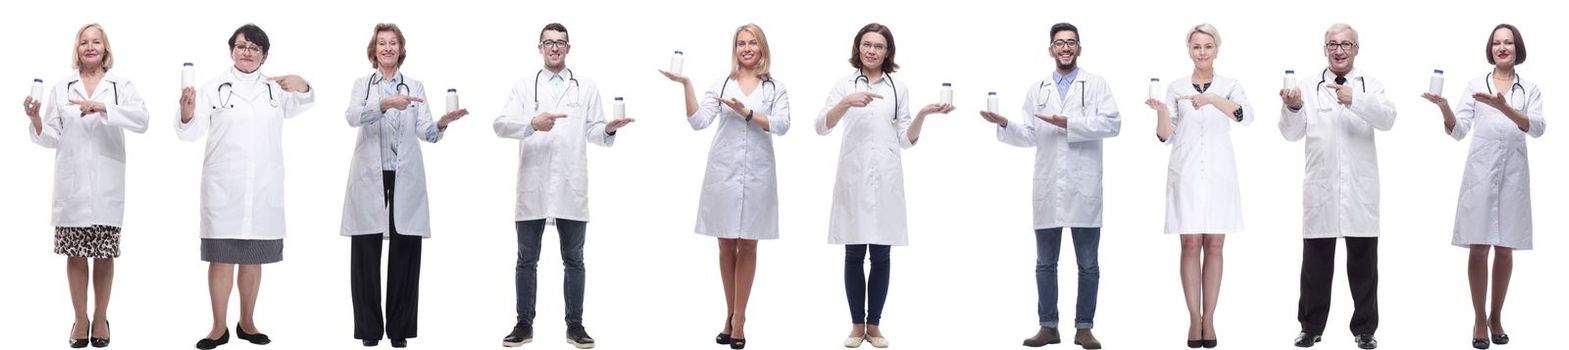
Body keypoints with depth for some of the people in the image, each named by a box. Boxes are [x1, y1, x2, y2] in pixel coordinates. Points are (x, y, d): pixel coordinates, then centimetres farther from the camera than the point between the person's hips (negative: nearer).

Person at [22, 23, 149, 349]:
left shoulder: (121, 86, 3)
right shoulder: (61, 89, 7)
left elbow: (142, 119, -15)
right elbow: (51, 138, 5)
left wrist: (102, 107, -26)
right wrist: (35, 119, -14)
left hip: (107, 185, -1)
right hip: (72, 185, 1)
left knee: (104, 254, 4)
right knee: (75, 255, 5)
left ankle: (100, 319, 17)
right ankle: (80, 319, 15)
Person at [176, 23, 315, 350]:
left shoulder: (275, 87, 10)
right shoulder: (214, 87, 0)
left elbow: (300, 106, -1)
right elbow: (193, 132, -7)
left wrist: (302, 87, -23)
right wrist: (187, 114, -30)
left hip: (264, 188, 3)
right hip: (223, 186, -3)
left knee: (253, 257, 11)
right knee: (221, 256, -3)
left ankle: (247, 323, 21)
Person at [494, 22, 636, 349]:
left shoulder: (587, 87, 11)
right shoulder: (524, 87, 9)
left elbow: (593, 131, 5)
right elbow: (501, 124, -4)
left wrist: (609, 129, -18)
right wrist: (532, 123, -22)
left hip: (571, 188, 0)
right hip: (532, 187, 0)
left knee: (573, 259, 5)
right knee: (527, 259, 5)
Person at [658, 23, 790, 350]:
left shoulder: (775, 88, 5)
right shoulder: (721, 85, 5)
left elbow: (782, 125, -9)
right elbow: (698, 121, -5)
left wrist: (746, 112, -17)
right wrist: (686, 85, -14)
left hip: (757, 175, -1)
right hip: (723, 173, 1)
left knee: (747, 246, 3)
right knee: (726, 247, 7)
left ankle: (738, 320, 6)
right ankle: (731, 314, 20)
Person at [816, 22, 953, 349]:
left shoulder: (899, 88, 10)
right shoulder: (844, 85, 7)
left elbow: (906, 139, 8)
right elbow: (821, 127, -5)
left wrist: (923, 114, -9)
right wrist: (847, 102, -21)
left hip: (885, 179, 1)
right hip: (853, 177, -1)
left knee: (881, 256, 2)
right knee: (854, 255, 1)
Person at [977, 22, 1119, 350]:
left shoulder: (1097, 85, 5)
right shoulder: (1037, 90, 15)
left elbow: (1112, 123, -9)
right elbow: (1029, 136, 10)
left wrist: (1069, 123, -16)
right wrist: (1004, 124, -8)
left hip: (1084, 188, -3)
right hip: (1048, 189, 3)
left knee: (1088, 264, 1)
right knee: (1045, 263, 6)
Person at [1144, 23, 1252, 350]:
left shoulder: (1229, 86, 4)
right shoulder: (1176, 87, 6)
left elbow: (1246, 115, -16)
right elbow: (1166, 136, 3)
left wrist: (1211, 99, -30)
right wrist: (1161, 112, -18)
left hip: (1219, 175, 0)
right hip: (1185, 175, 0)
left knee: (1214, 246, 2)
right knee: (1191, 245, -2)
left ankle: (1209, 319, 6)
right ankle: (1194, 320, 1)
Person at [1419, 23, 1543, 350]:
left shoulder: (1529, 89, 7)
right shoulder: (1476, 85, 7)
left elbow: (1538, 127, -10)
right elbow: (1458, 131, 1)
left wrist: (1503, 107, -27)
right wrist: (1444, 107, -20)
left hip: (1513, 172, 1)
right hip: (1481, 171, -1)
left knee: (1505, 248, 6)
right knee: (1479, 247, -2)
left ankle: (1496, 317, 18)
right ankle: (1479, 320, 5)